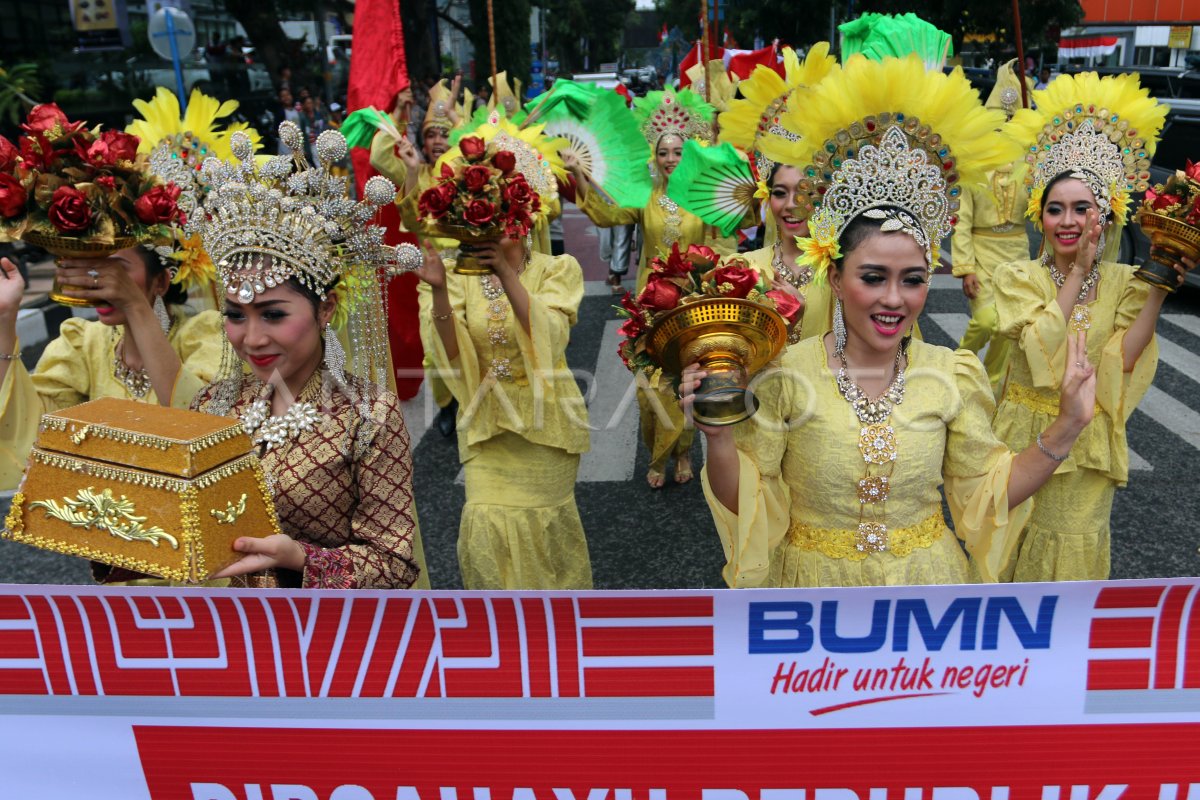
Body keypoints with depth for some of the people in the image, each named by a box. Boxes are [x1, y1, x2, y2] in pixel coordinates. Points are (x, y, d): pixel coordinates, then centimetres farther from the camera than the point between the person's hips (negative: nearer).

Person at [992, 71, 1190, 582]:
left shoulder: (1123, 282, -3)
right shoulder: (1018, 277, -8)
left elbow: (1120, 361, -16)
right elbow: (1041, 346, -22)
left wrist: (1159, 290, -21)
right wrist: (1077, 271, -16)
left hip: (1089, 442, 1)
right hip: (1027, 435, -1)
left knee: (1074, 546, 13)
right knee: (1015, 541, 11)